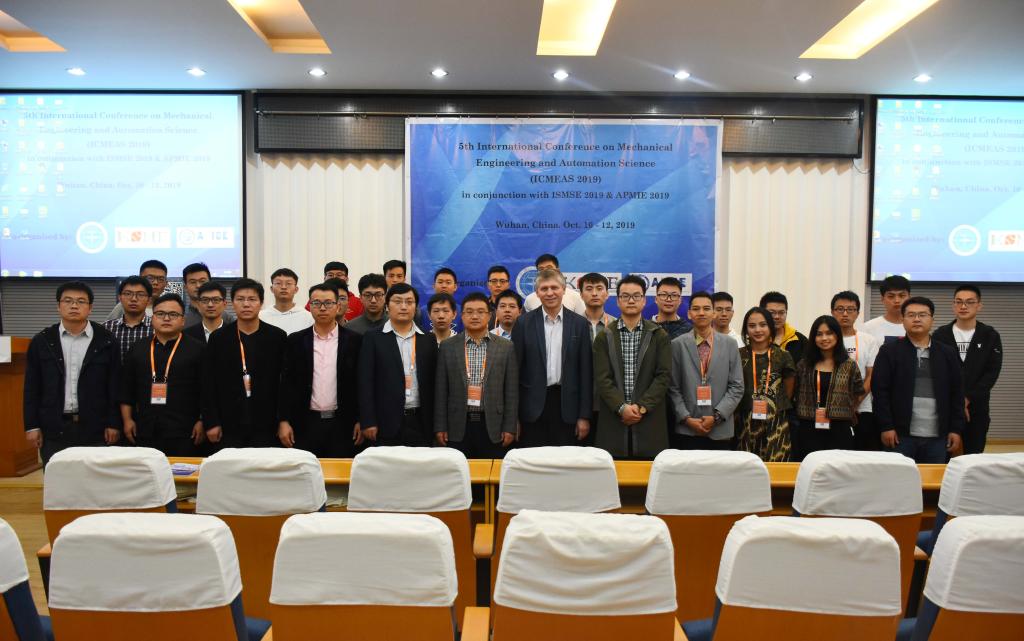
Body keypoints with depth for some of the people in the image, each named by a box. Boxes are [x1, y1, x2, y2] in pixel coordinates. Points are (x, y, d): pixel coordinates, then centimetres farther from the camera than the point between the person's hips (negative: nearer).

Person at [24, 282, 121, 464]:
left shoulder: (106, 341, 0)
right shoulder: (42, 341, 5)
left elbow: (114, 386, 0)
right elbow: (32, 388, 6)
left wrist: (113, 424, -4)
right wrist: (32, 426, 1)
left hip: (95, 428, -1)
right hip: (53, 428, 1)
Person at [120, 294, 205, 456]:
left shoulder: (198, 349, 1)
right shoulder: (138, 349, 13)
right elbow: (126, 388, 16)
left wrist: (202, 422, -7)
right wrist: (127, 420, 9)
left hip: (184, 433, -3)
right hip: (145, 432, 4)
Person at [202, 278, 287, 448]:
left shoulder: (277, 337, 2)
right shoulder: (218, 338, 5)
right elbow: (209, 384, 4)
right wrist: (211, 422, -1)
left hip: (265, 425, -1)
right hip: (228, 425, 1)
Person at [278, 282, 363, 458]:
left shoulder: (354, 340, 1)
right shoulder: (296, 340, 5)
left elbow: (361, 383, 2)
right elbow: (287, 383, 4)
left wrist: (360, 421, -2)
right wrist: (284, 421, -2)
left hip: (342, 423, -1)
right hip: (306, 423, 1)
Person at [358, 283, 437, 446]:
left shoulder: (428, 340, 10)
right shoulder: (373, 338, 2)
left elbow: (432, 382, 10)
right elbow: (366, 382, -2)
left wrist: (436, 423, 5)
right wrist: (368, 422, -9)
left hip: (420, 422, 2)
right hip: (387, 421, -2)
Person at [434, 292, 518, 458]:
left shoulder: (505, 347, 4)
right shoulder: (447, 347, 5)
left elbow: (511, 391, 3)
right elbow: (441, 390, 5)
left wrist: (509, 427, -1)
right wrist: (440, 427, 1)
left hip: (492, 425, 0)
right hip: (458, 426, 0)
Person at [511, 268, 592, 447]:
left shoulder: (580, 324, 4)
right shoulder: (524, 323, 2)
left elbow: (586, 372, 4)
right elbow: (515, 370, 1)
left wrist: (584, 416, 0)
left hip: (566, 407, 1)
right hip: (533, 408, -1)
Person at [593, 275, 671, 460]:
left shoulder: (659, 336, 7)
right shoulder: (604, 336, 6)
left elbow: (664, 376, -1)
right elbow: (602, 378, -2)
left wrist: (642, 407, -11)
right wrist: (622, 407, -14)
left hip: (649, 419, 0)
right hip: (613, 419, 0)